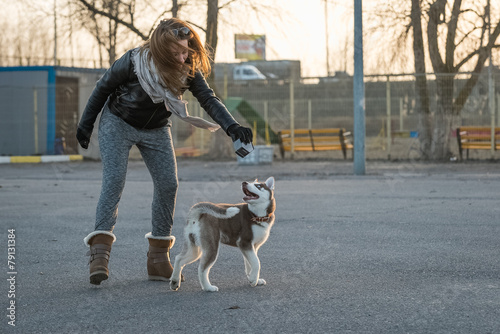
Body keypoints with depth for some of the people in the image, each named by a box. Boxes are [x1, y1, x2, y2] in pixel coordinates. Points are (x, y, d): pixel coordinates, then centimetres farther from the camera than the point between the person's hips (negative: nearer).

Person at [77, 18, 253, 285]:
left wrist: (231, 126, -42)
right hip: (118, 123, -4)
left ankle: (158, 257, -1)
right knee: (113, 180, -19)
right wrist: (86, 124, -5)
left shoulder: (189, 69, -19)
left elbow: (208, 99, -25)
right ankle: (99, 252, -26)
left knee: (168, 184, -8)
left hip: (156, 130, 4)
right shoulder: (133, 62, -28)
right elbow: (103, 88, -12)